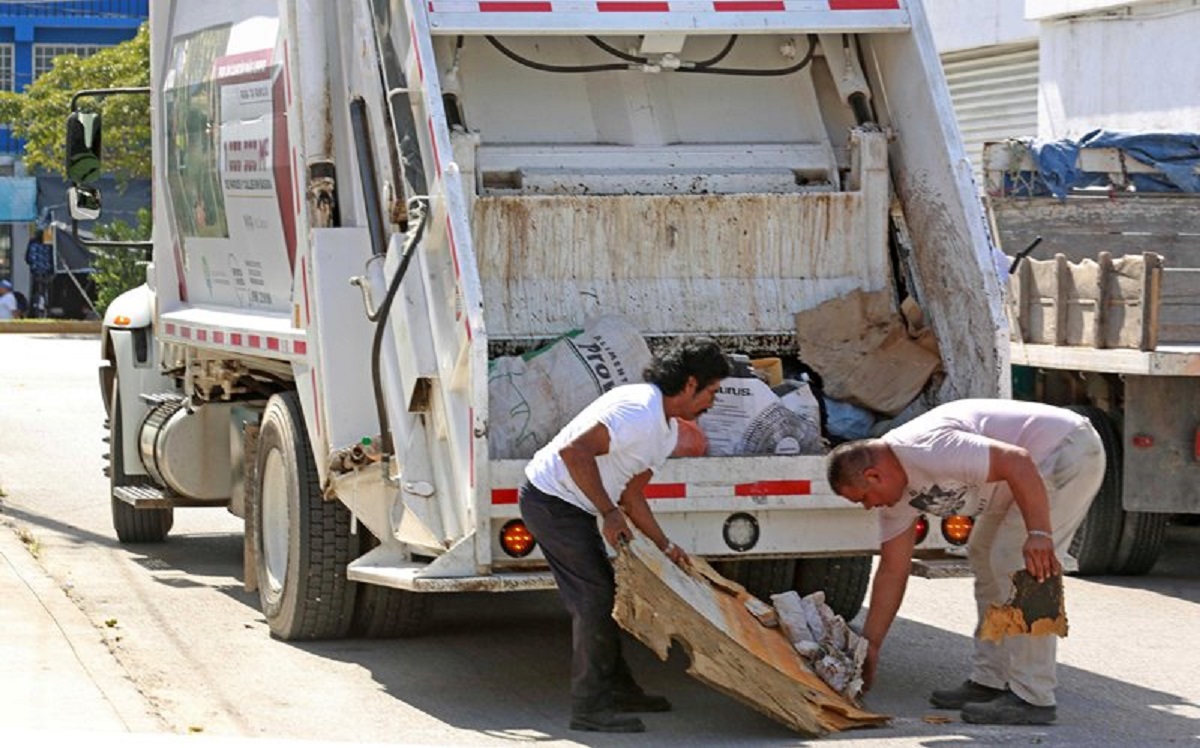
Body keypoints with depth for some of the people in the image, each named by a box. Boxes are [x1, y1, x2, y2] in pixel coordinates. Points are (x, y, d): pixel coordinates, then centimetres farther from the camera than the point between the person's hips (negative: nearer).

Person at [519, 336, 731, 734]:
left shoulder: (667, 431, 11)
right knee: (593, 597, -10)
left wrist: (664, 546, 11)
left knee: (599, 595, 17)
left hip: (571, 506, 10)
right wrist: (609, 512, -26)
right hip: (552, 501, -10)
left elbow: (630, 494, 17)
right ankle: (590, 707, -5)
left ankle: (617, 688, 29)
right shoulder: (639, 410, -23)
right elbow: (574, 451, -31)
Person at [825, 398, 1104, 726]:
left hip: (1070, 450, -11)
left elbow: (1018, 461, -32)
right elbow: (892, 571, 13)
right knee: (985, 555, 16)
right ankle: (989, 682, 21)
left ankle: (1032, 698, -11)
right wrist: (869, 646, 14)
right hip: (1046, 459, 11)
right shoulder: (896, 490, 6)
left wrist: (1038, 534, -33)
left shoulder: (925, 450, -26)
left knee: (1016, 561, -15)